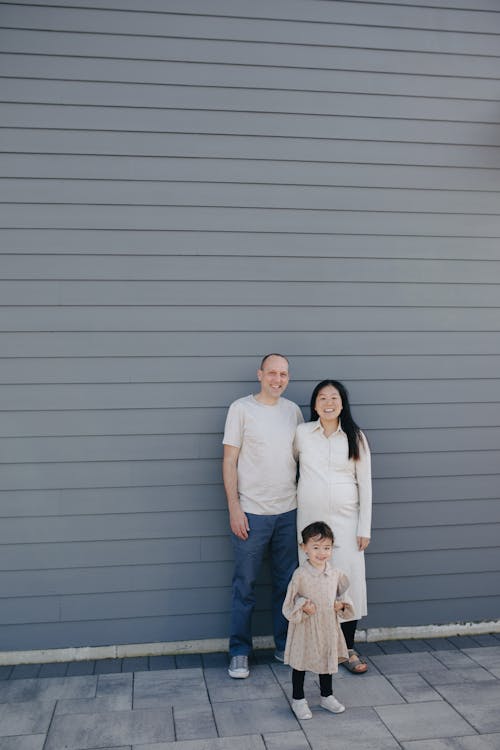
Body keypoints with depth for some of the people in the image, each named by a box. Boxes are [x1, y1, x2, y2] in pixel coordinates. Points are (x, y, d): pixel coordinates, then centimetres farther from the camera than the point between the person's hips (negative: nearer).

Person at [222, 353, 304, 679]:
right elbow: (229, 461, -6)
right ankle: (240, 652, 19)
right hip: (251, 513, -4)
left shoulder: (293, 410, 8)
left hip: (289, 511, 4)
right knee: (246, 585, 5)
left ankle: (285, 646, 29)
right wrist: (234, 508, -11)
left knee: (287, 582, 14)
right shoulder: (241, 408, -5)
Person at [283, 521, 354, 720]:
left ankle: (327, 696, 40)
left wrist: (341, 604, -8)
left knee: (327, 661, 20)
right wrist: (302, 606, -26)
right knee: (300, 663, 11)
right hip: (304, 629, -4)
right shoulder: (300, 575, -18)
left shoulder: (336, 574, -5)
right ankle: (298, 700, 30)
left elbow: (342, 594, 12)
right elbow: (289, 604, -9)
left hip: (328, 628, 4)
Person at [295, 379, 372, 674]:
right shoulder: (302, 433, 1)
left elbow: (365, 483, 0)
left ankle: (349, 649, 14)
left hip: (346, 520, 0)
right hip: (310, 518, 1)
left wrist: (365, 527, -3)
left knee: (349, 581, -1)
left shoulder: (355, 437, 0)